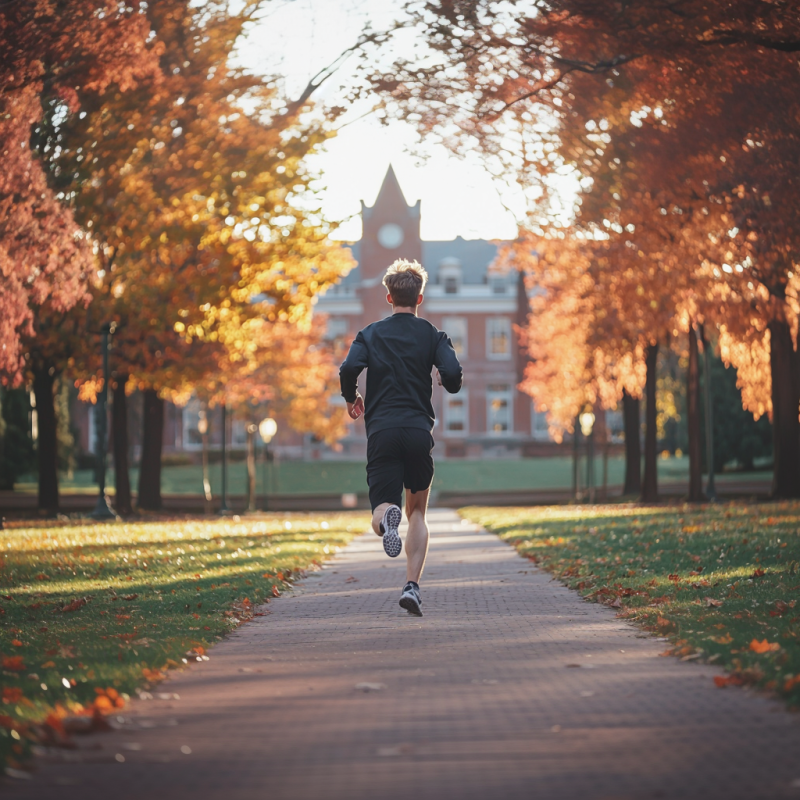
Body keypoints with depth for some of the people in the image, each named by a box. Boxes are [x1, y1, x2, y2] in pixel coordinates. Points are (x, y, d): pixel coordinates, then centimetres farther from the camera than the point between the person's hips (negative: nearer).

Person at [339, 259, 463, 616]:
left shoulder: (370, 334, 9)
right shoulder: (432, 335, 7)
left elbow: (349, 369, -8)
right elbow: (453, 375, -7)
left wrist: (352, 399, 12)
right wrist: (445, 383, 17)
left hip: (381, 431, 0)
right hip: (419, 431, 0)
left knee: (380, 514, 0)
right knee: (418, 512, 17)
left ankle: (387, 517, -39)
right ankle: (412, 586, 2)